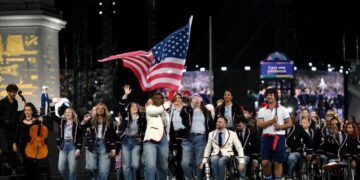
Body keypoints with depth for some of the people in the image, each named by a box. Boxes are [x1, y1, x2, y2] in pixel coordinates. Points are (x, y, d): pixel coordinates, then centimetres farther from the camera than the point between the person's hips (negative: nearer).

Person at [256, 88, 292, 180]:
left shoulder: (283, 109, 5)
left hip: (279, 137, -1)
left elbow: (289, 123, 3)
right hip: (267, 137, 1)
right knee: (265, 162, -4)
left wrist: (281, 126, -14)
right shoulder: (262, 110, 8)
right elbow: (259, 124, -5)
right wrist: (272, 121, -15)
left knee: (278, 163, 0)